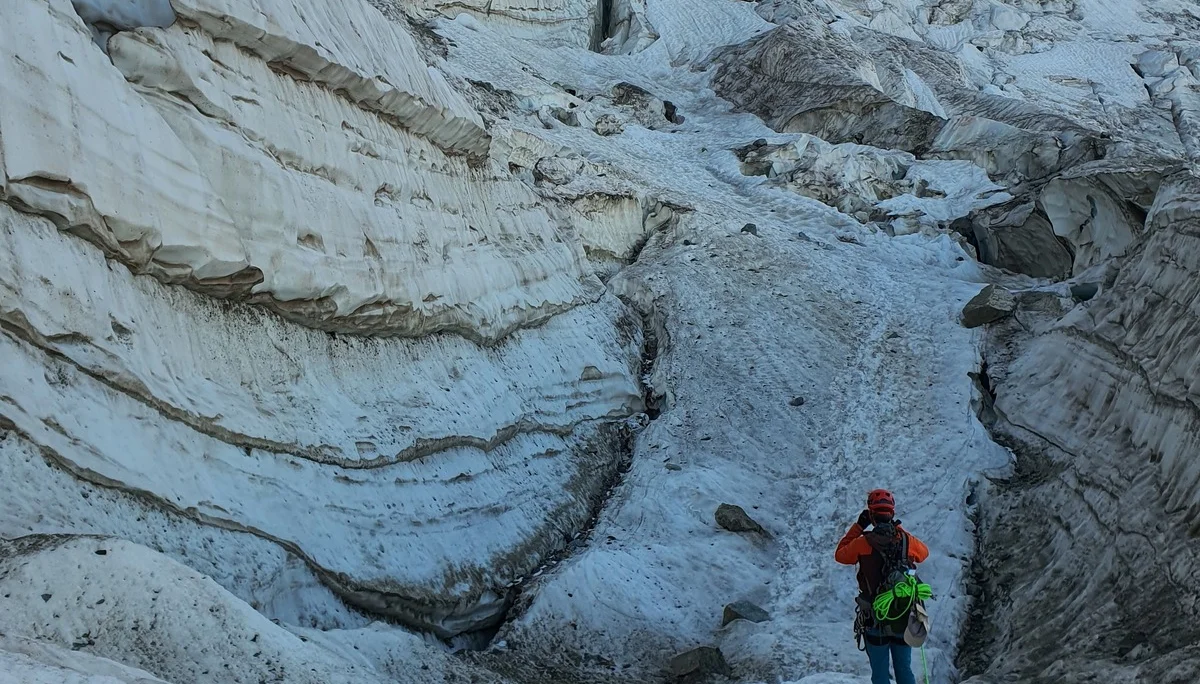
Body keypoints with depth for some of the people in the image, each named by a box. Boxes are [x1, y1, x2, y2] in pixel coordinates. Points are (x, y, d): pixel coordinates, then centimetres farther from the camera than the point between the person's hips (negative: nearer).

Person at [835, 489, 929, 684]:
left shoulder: (864, 543, -12)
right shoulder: (906, 539, -5)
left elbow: (840, 555, 8)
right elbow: (924, 552, 19)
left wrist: (858, 527, 10)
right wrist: (899, 530, 20)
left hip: (875, 618, -2)